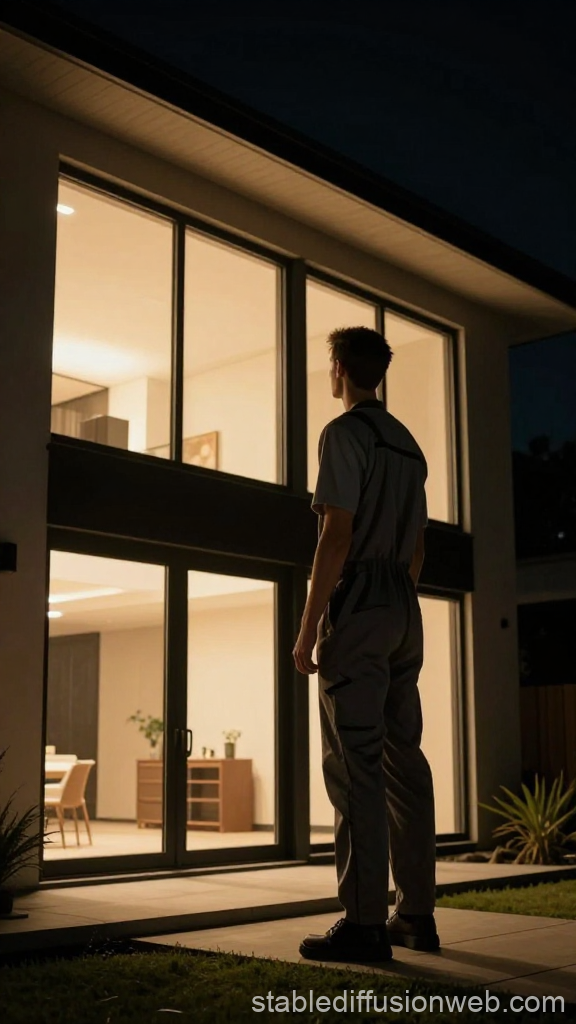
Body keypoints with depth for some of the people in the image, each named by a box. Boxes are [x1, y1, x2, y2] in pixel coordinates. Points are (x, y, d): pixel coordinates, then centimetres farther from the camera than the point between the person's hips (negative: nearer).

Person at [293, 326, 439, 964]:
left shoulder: (344, 433, -5)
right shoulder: (408, 444, 19)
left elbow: (337, 534, -14)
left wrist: (308, 625, -14)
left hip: (357, 606, -8)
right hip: (404, 609, 8)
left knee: (355, 763, -9)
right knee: (403, 757, 9)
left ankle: (364, 923, -10)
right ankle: (416, 913, 13)